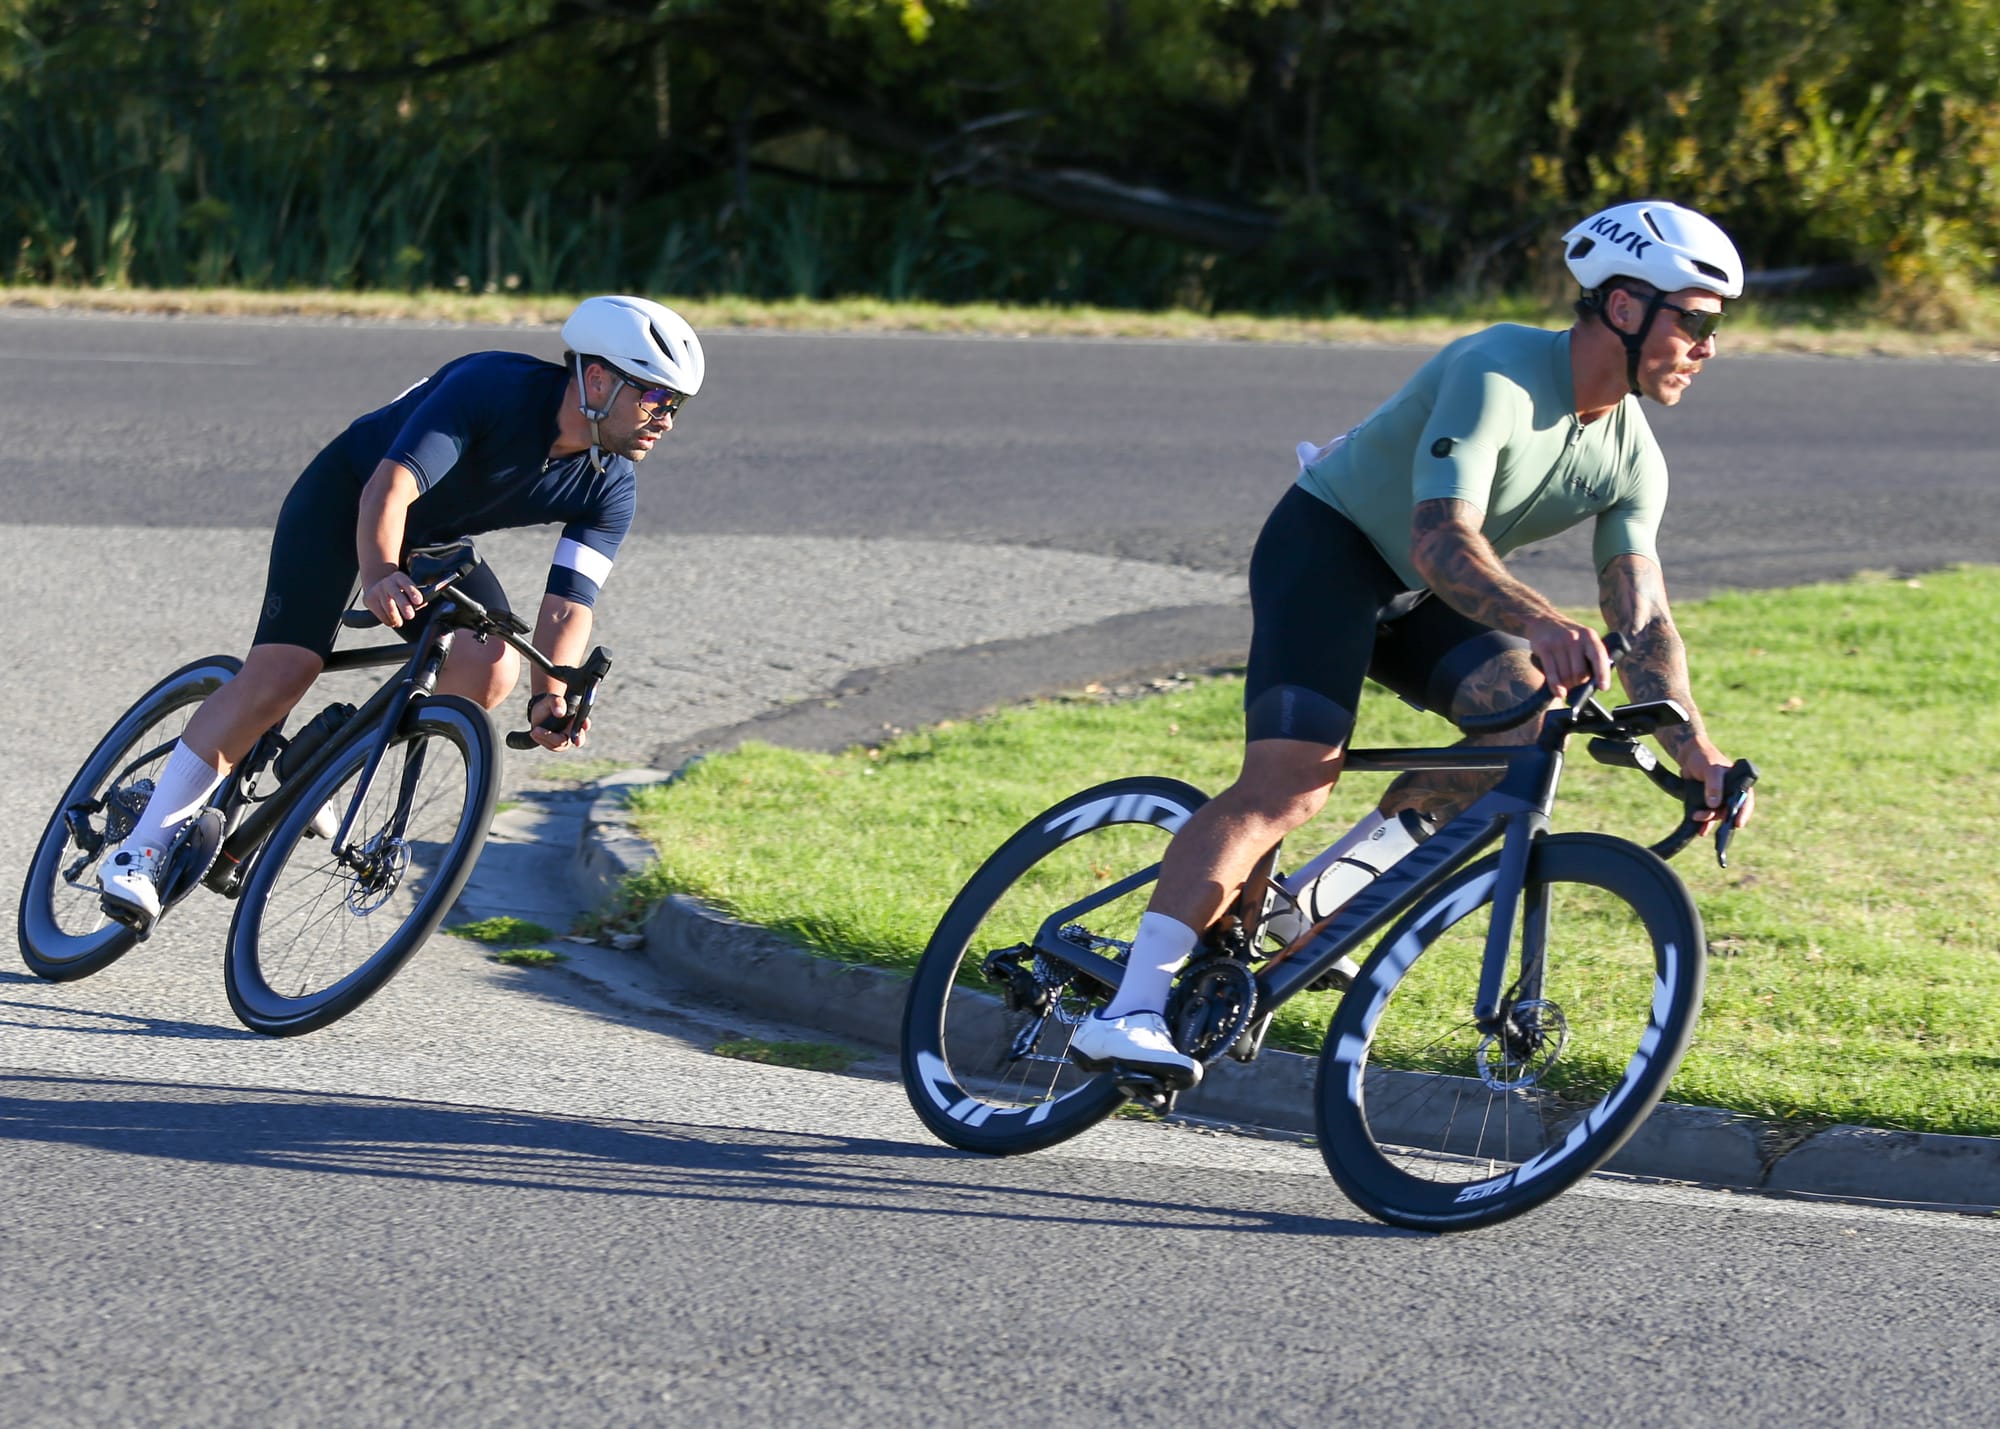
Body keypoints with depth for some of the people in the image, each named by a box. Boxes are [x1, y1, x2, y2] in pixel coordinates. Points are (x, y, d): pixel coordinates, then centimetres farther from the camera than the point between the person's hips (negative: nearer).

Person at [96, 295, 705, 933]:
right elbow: (390, 487, -40)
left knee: (490, 669, -22)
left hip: (436, 543, 6)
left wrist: (549, 696, -38)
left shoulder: (610, 488, -14)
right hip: (344, 498, -6)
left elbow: (569, 600, -20)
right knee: (282, 672, -22)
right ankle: (143, 847, -18)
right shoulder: (493, 386, -31)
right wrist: (379, 575, -58)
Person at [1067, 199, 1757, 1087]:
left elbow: (1642, 621, -6)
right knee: (1289, 783, -25)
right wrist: (1540, 623, -54)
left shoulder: (1632, 461, -3)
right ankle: (1126, 1014, -30)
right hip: (1327, 545, -8)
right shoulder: (1497, 374, -27)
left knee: (1529, 708, -19)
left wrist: (1695, 750, -21)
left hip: (1415, 599, 8)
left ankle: (1327, 895, -6)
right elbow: (1442, 542, -37)